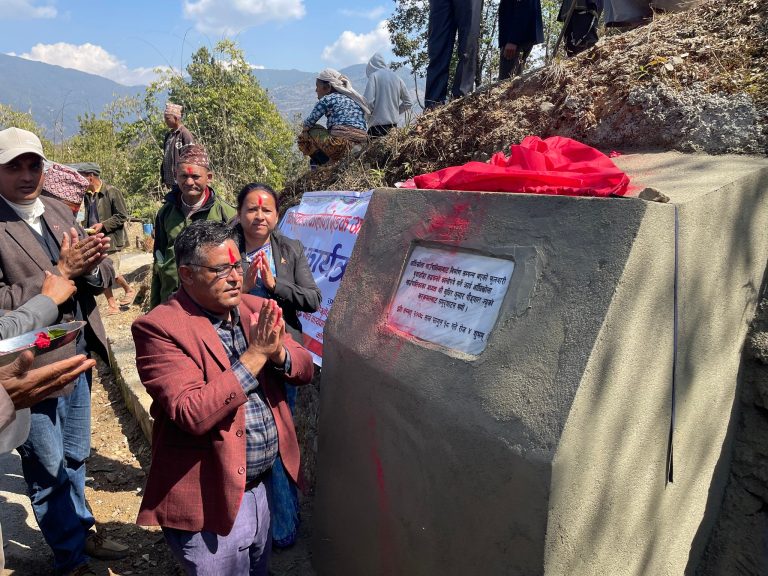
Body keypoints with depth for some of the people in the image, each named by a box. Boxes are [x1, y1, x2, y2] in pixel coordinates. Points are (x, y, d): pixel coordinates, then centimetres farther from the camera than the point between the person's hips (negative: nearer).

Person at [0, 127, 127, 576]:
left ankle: (80, 531, 45)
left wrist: (87, 265, -17)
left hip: (79, 356, 6)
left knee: (75, 458, 24)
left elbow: (104, 275, 5)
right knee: (48, 471, 13)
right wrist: (59, 272, -24)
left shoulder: (59, 211, 5)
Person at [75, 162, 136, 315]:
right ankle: (112, 305, 17)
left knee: (112, 273, -5)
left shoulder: (112, 192, -11)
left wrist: (103, 225, -18)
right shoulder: (87, 195, 10)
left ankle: (129, 290, 25)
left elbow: (122, 216, -11)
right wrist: (86, 230, 7)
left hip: (110, 239, -7)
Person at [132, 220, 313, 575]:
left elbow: (305, 369, 2)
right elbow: (192, 414, -26)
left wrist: (277, 351, -19)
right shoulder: (159, 328, -17)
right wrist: (254, 355, -26)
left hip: (261, 487, 6)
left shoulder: (255, 309, 2)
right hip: (211, 503, -6)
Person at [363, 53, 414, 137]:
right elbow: (408, 103, 14)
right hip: (394, 123, 6)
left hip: (378, 124, -6)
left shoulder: (374, 76, -5)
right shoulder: (397, 78, 11)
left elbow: (368, 101, -15)